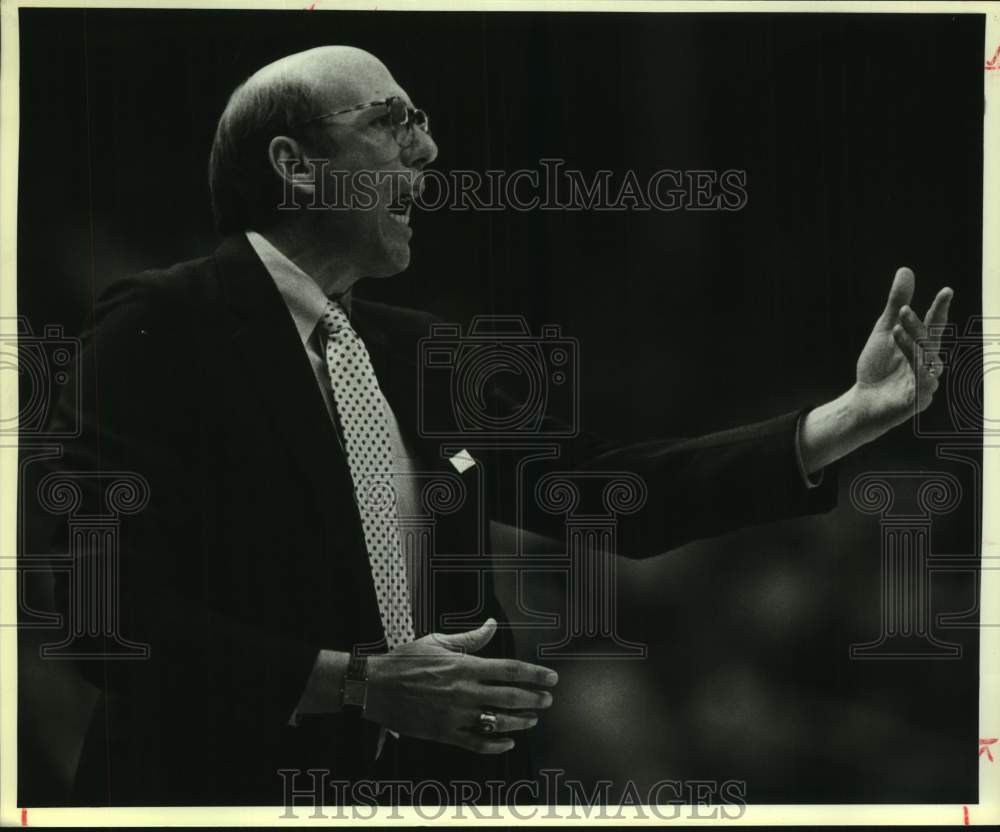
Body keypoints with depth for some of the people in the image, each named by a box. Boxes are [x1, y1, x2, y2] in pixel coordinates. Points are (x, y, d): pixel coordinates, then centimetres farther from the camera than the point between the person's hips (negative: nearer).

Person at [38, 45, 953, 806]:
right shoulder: (162, 328, -10)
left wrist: (854, 416, 1)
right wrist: (357, 683, -23)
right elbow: (119, 610, -18)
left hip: (431, 775, 6)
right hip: (234, 782, -6)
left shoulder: (417, 350, 10)